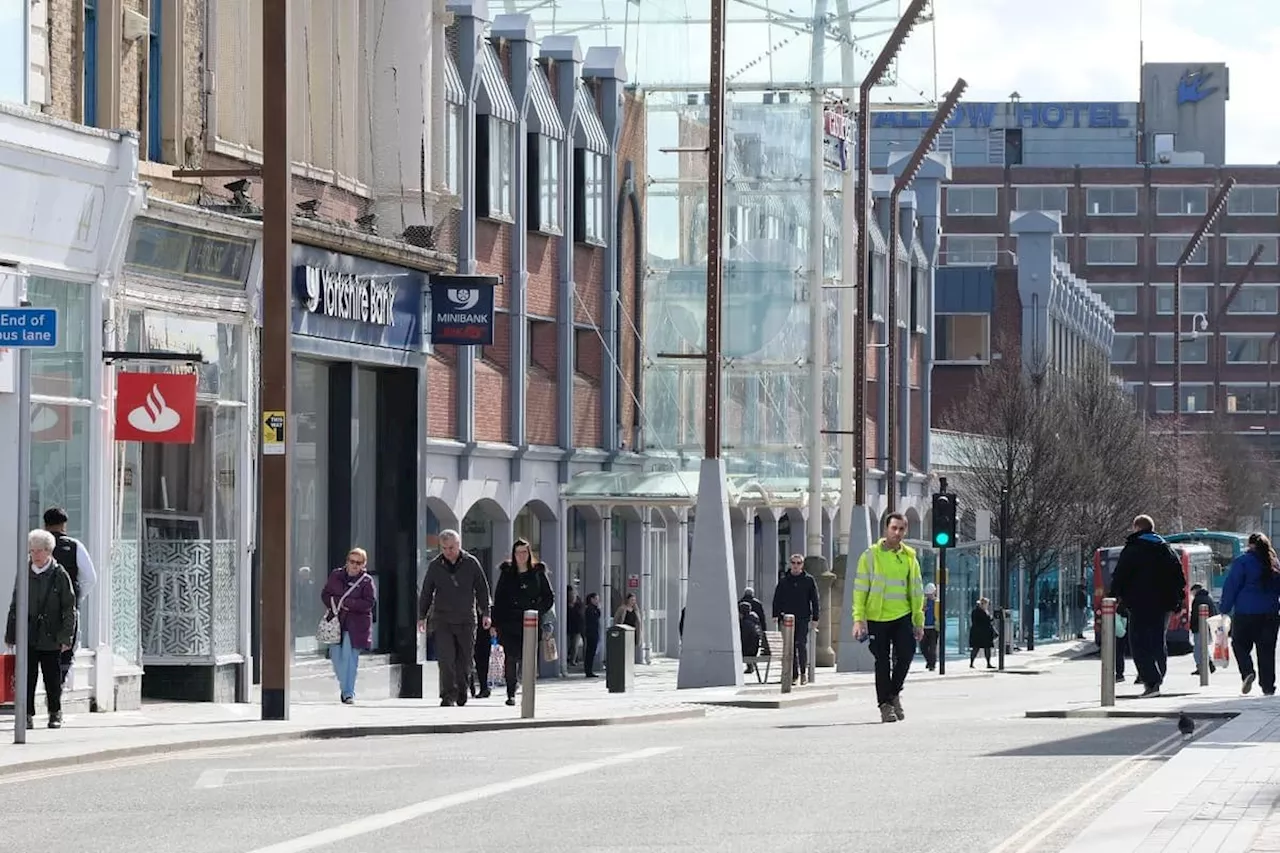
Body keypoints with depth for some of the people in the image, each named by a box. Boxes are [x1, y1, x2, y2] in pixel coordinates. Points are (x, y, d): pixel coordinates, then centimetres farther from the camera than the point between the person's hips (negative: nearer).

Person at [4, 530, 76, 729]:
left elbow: (69, 609, -1)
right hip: (27, 636, 2)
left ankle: (55, 713, 19)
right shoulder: (25, 574, 6)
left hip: (50, 638, -2)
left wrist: (66, 636, -7)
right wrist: (10, 634, 9)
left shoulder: (60, 575, -2)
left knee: (52, 677, 6)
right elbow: (15, 606, 12)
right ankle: (27, 715, 5)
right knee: (27, 676, -1)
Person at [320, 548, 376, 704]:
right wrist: (333, 604, -11)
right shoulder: (336, 575, 9)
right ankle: (344, 686, 23)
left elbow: (370, 602, -9)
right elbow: (325, 594, 11)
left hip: (356, 623, -3)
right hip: (336, 621, 3)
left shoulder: (366, 581, 0)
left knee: (349, 656, -10)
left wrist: (346, 603, -15)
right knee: (336, 656, 1)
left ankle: (348, 693, -4)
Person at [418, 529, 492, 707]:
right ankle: (448, 696, -11)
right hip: (442, 620, 0)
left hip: (466, 619, 0)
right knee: (446, 659, -11)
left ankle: (461, 692, 21)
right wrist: (422, 616, 8)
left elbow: (482, 589, 7)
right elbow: (426, 592, 10)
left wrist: (485, 613, 4)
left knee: (464, 660, 5)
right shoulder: (435, 566, 3)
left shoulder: (471, 563, 1)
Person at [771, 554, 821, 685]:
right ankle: (794, 675, 5)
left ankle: (804, 671, 0)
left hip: (803, 619, -2)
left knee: (801, 644, -12)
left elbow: (814, 600, 6)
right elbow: (777, 599, 11)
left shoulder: (809, 580, 6)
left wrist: (815, 618, 0)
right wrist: (776, 615, 0)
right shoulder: (784, 581, 10)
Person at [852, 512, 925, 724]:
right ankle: (885, 704, 10)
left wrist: (919, 622, 10)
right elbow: (860, 589, -3)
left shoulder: (909, 557, 8)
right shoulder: (871, 555, -2)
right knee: (882, 662, 1)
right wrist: (859, 619, -11)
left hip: (902, 616, 2)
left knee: (906, 653, -11)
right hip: (877, 617, -2)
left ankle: (894, 693, 13)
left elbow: (916, 591, 14)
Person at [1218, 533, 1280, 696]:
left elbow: (1230, 587, -6)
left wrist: (1225, 609, 0)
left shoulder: (1242, 562, -5)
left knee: (1240, 645, 8)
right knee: (1267, 650, 7)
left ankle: (1247, 672, -16)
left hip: (1245, 613, -4)